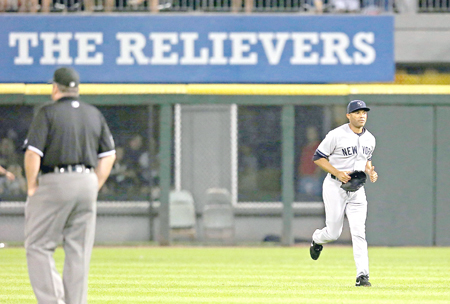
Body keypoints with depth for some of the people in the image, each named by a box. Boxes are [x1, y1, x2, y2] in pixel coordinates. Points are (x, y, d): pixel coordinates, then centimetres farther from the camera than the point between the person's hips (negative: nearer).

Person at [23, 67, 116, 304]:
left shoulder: (48, 113, -5)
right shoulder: (94, 114, 11)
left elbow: (33, 153, -13)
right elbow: (109, 155, 12)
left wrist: (31, 187, -3)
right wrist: (95, 187, 15)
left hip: (54, 182, -5)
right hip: (87, 183, 5)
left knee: (38, 246, 2)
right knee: (79, 252, 8)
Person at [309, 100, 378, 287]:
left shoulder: (370, 139, 7)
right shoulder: (336, 135, -12)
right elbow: (318, 157, -8)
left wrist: (370, 171, 1)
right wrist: (337, 173, -19)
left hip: (357, 190, 4)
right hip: (335, 187, -4)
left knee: (358, 231, -9)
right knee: (334, 233, 2)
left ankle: (362, 275, -12)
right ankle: (317, 239, 39)